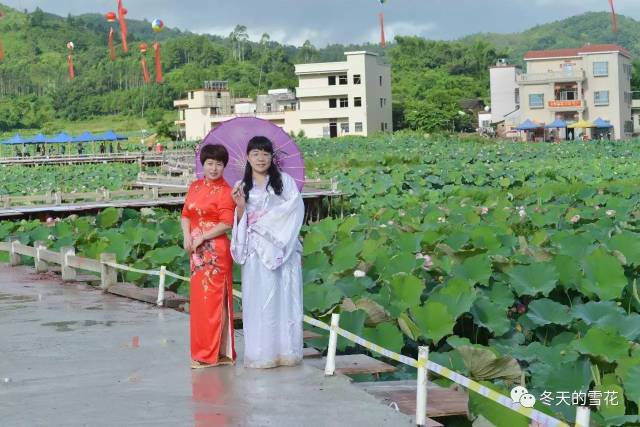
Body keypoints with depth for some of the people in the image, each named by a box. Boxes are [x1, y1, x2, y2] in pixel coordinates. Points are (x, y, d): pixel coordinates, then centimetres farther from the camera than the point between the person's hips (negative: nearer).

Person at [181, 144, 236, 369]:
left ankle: (212, 353, 3)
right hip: (197, 251, 7)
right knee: (198, 299, 10)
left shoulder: (225, 191, -7)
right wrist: (187, 236, -6)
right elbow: (186, 215, 11)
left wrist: (202, 237, -15)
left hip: (215, 251, -7)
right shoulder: (195, 186, 12)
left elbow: (226, 224, -14)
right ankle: (203, 350, 18)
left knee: (212, 300, -3)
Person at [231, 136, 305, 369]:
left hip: (282, 249, -1)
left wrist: (261, 219, -7)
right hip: (256, 251, 1)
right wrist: (240, 206, -9)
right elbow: (240, 223, 11)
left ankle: (286, 351, 3)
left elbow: (295, 207, -5)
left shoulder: (285, 181, 8)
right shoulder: (242, 187, 13)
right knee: (259, 299, -1)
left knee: (285, 297, -2)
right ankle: (261, 353, 2)